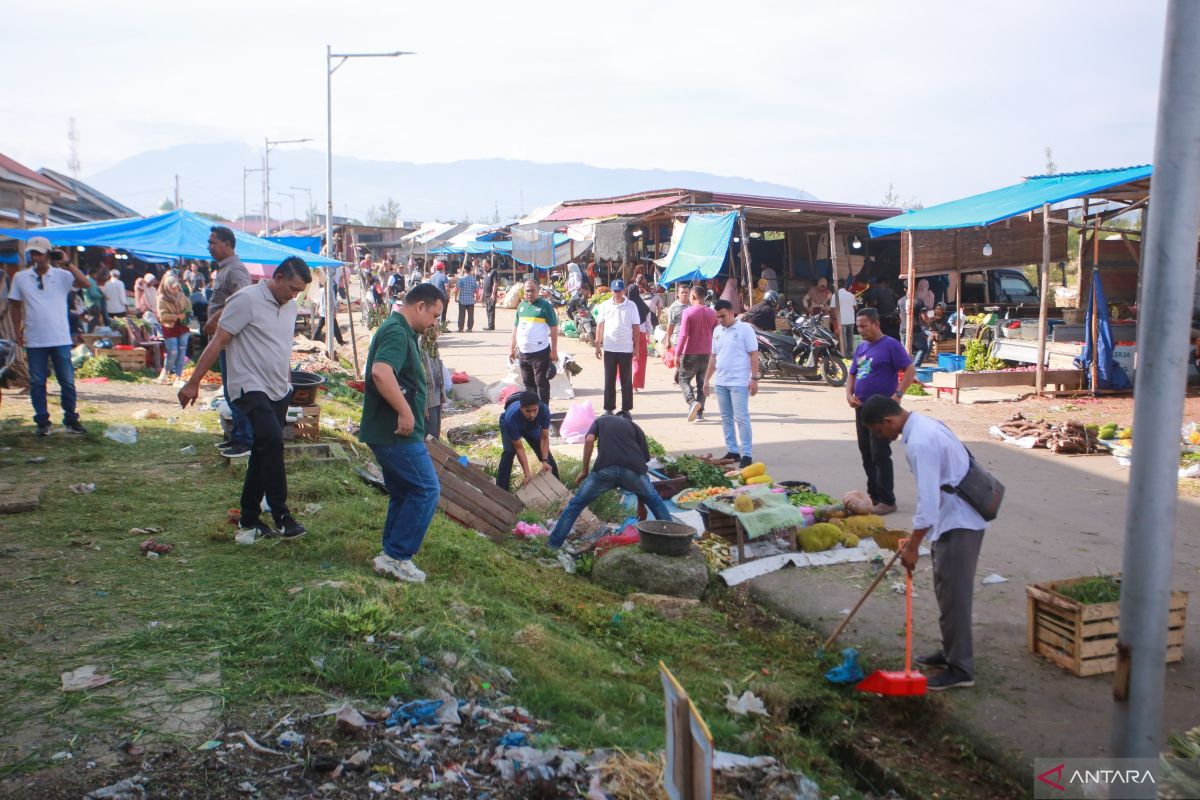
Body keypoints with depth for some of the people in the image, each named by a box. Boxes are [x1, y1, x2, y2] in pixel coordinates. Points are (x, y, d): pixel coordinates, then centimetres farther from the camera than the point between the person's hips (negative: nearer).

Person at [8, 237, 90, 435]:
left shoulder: (61, 276, 0)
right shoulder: (20, 278, 5)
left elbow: (84, 283, -17)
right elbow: (16, 306, 11)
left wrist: (67, 263, -17)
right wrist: (18, 332, 5)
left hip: (60, 339, -1)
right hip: (34, 341, 2)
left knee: (67, 381, 3)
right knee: (37, 382, 6)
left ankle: (71, 420, 14)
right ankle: (42, 422, 14)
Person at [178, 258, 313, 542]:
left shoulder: (289, 306, 12)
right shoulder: (246, 300, -12)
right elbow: (218, 342, -12)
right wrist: (193, 383, -13)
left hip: (278, 390, 8)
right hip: (250, 387, -8)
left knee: (264, 453, 11)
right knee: (272, 441, -24)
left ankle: (249, 520, 21)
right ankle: (281, 517, -18)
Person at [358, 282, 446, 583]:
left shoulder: (399, 331, 18)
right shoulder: (397, 332, -16)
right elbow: (381, 372, -34)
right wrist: (405, 411, -29)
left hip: (390, 432, 11)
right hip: (396, 432, -11)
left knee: (403, 494, 16)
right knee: (426, 490, -6)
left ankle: (391, 557, 22)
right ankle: (397, 556, -1)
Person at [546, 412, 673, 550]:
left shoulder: (601, 421, 31)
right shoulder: (634, 425, 32)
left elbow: (589, 440, 6)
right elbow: (645, 457, 28)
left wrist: (584, 470, 14)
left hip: (605, 469, -1)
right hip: (633, 470, 1)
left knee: (576, 504, 15)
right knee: (655, 501, 29)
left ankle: (552, 546, 10)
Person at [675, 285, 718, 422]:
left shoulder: (688, 312, -11)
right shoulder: (712, 313, 4)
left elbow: (683, 335, -16)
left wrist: (677, 353, -12)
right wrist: (714, 353, 18)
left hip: (691, 353, -4)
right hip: (707, 354, 5)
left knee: (683, 379, 7)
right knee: (702, 383, 12)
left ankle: (692, 402, -18)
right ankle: (699, 412, 11)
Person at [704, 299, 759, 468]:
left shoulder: (745, 329, -7)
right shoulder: (717, 331, 11)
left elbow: (754, 355, -8)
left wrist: (754, 379, -13)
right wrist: (707, 379, 15)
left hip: (739, 382, -6)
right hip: (720, 382, 6)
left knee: (741, 419, -6)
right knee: (726, 418, 10)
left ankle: (747, 454, -2)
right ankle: (732, 451, 18)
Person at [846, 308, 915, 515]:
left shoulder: (890, 345, -7)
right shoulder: (861, 347, 15)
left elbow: (910, 369, -10)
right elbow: (852, 375, 21)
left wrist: (897, 395, -17)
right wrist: (849, 394, 3)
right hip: (862, 408, 8)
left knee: (880, 455, -7)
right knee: (866, 454, 12)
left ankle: (887, 500, -1)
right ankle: (873, 496, 22)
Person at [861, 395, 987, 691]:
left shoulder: (919, 443, -24)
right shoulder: (923, 425, 8)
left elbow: (928, 500, -25)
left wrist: (913, 546, -18)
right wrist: (916, 536, 23)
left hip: (958, 525, -10)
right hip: (956, 519, 10)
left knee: (953, 595, -3)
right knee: (948, 591, 19)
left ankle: (960, 669, 5)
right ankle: (951, 652, 31)